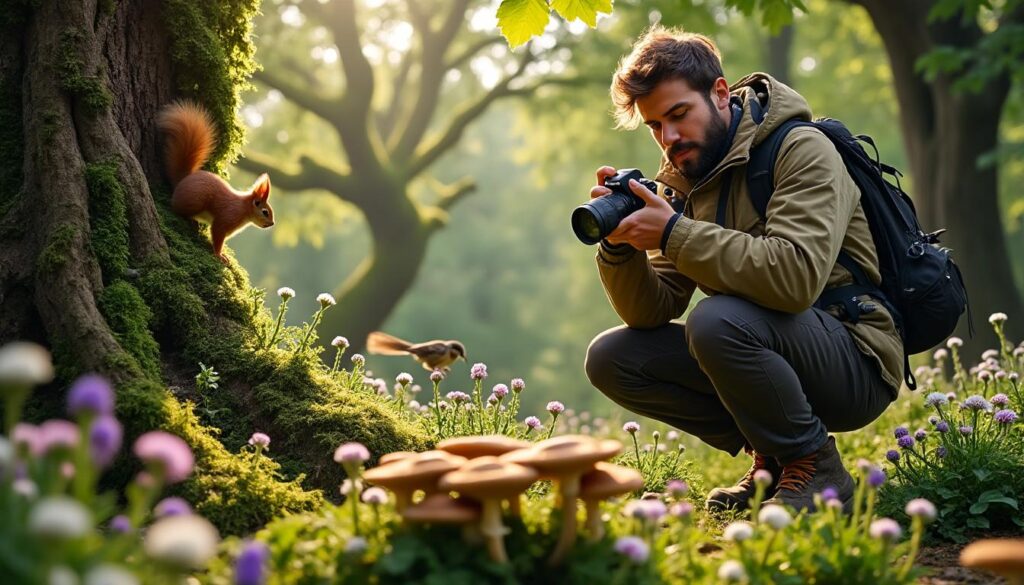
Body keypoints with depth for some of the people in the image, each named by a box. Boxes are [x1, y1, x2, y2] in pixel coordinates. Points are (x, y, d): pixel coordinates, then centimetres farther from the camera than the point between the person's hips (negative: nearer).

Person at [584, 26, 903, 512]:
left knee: (716, 320, -34)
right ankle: (769, 454, 4)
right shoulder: (681, 183, 7)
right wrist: (620, 244, -16)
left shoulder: (801, 151, -14)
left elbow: (795, 276, -33)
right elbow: (651, 313, 2)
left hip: (855, 363, -7)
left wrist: (674, 232, -29)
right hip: (774, 354, 8)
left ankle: (814, 465, -10)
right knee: (610, 358, -3)